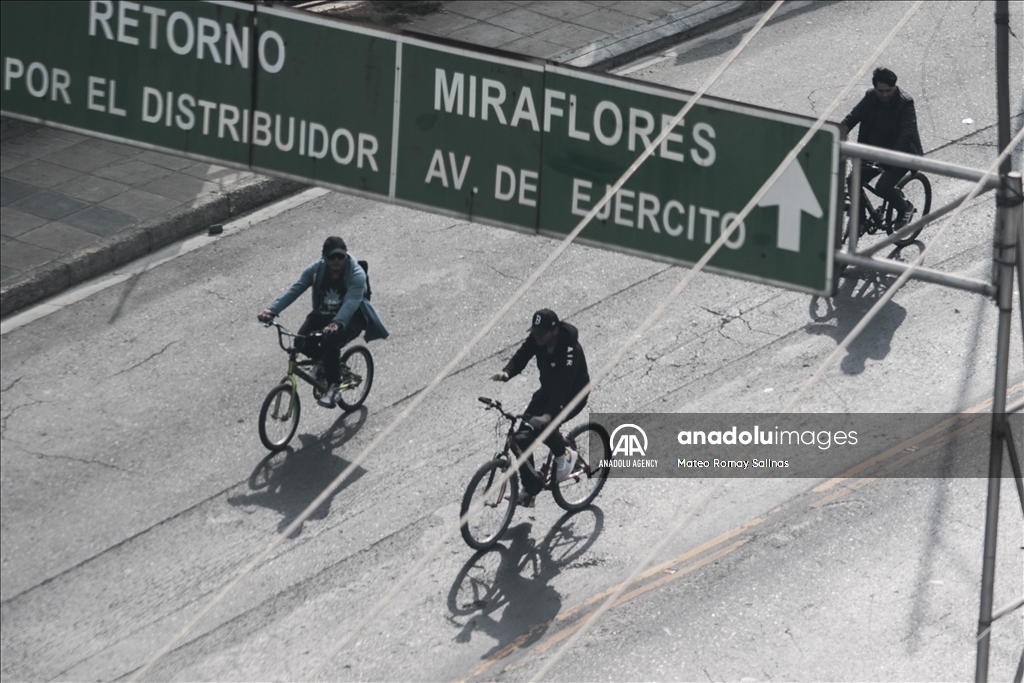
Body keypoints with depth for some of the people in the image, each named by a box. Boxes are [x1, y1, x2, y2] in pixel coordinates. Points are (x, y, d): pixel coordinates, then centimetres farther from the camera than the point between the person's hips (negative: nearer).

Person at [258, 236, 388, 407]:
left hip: (350, 318, -5)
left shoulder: (356, 274, -22)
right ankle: (324, 361, 13)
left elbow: (350, 303, -36)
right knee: (302, 343, -21)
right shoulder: (316, 269, -9)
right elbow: (294, 290, -16)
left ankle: (333, 387, -20)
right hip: (323, 314, 5)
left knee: (329, 342, -35)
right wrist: (272, 309, -30)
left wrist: (336, 324, -55)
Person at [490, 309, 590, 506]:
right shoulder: (535, 339, -12)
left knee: (543, 425, -33)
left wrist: (548, 414, -54)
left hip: (573, 395, -7)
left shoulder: (570, 349, -33)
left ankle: (565, 455, -3)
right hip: (548, 391, 7)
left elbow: (564, 385, -41)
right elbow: (520, 358, -18)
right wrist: (506, 373, -43)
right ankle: (530, 489, 5)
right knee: (523, 437, -9)